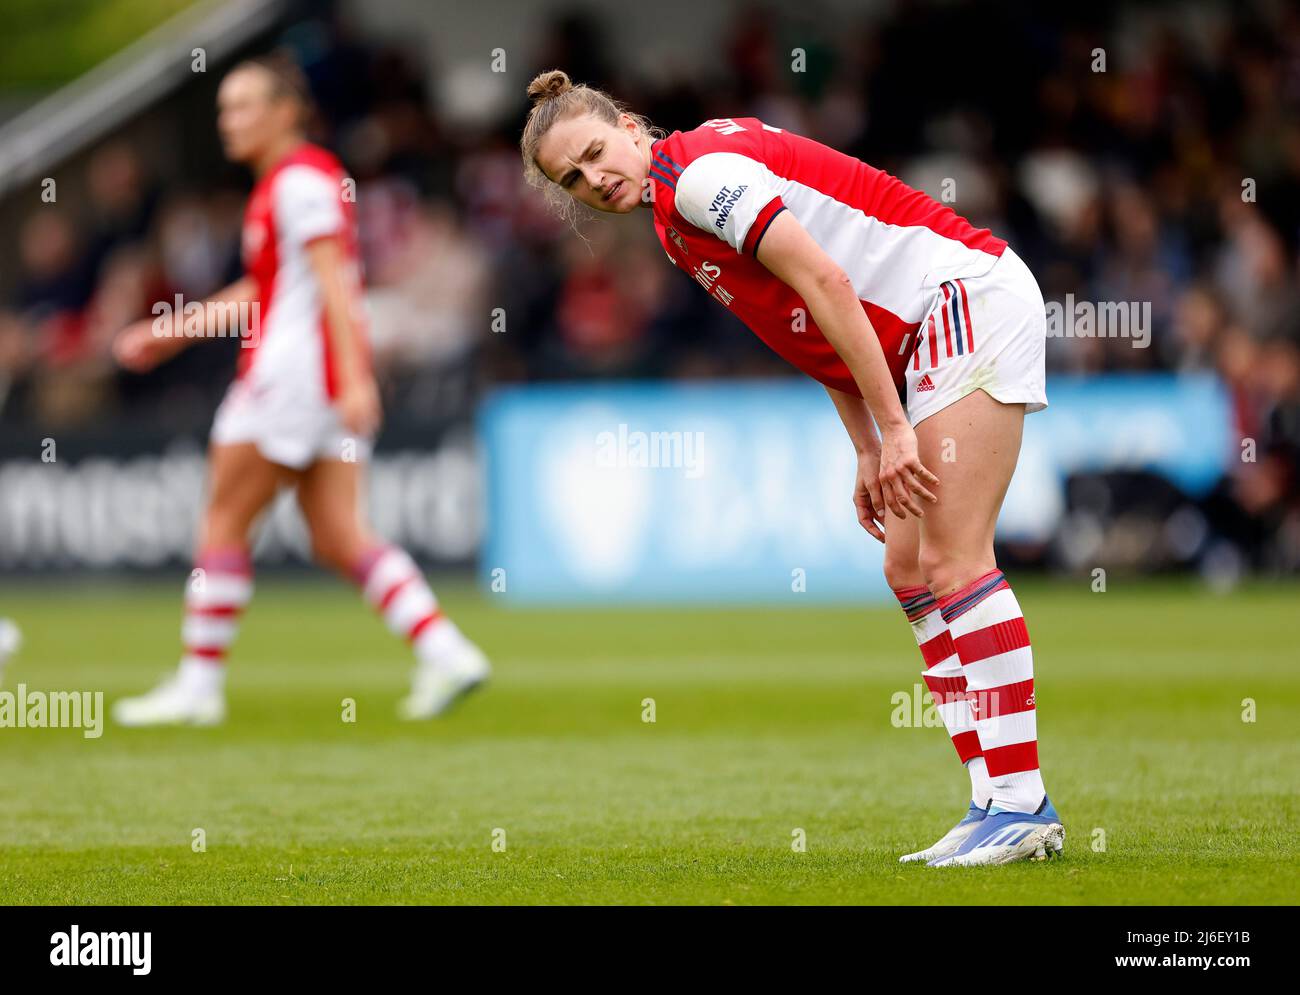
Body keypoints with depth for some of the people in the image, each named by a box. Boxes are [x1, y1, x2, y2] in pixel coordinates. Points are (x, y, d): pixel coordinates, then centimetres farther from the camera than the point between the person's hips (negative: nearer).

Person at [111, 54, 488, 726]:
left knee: (223, 520, -2)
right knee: (338, 538, 2)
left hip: (294, 369, -9)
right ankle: (444, 652, -9)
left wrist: (352, 379, -26)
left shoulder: (300, 179, -9)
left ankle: (198, 684, 2)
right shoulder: (285, 182, 21)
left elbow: (333, 282, -18)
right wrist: (171, 334, 30)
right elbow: (265, 290, 29)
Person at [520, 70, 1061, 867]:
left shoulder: (698, 173, -14)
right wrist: (869, 452, 13)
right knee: (909, 569, 6)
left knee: (953, 562, -14)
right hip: (934, 335, 10)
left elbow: (825, 283, -21)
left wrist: (892, 427, -21)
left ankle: (1022, 804, -17)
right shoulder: (676, 226, 15)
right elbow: (819, 336, 20)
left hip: (968, 290, -10)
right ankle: (998, 804, 4)